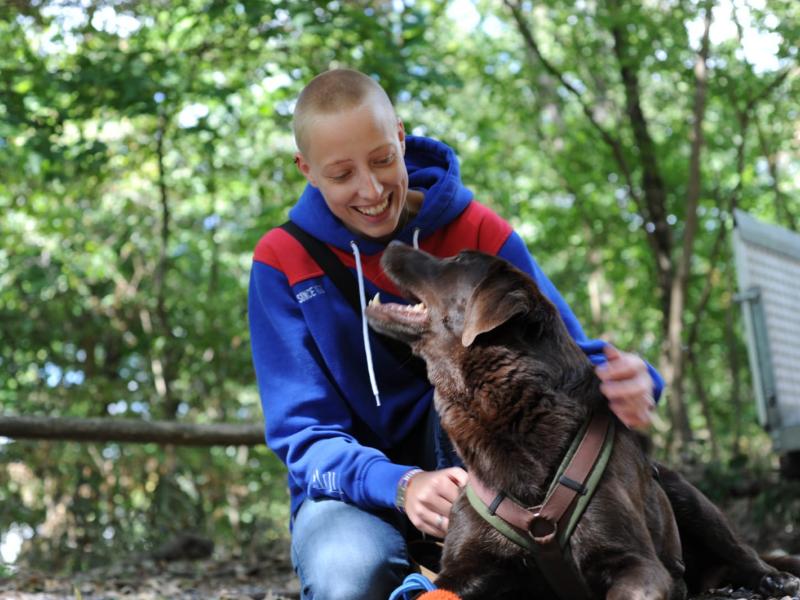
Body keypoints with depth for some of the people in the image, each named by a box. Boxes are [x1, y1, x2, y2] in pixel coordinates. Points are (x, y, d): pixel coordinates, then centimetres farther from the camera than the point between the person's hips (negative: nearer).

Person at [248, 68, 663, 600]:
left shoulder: (478, 232, -7)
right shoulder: (282, 262, -8)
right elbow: (306, 434, -12)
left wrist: (624, 384, -37)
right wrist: (402, 486, -33)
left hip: (469, 471, 1)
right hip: (356, 492, -1)